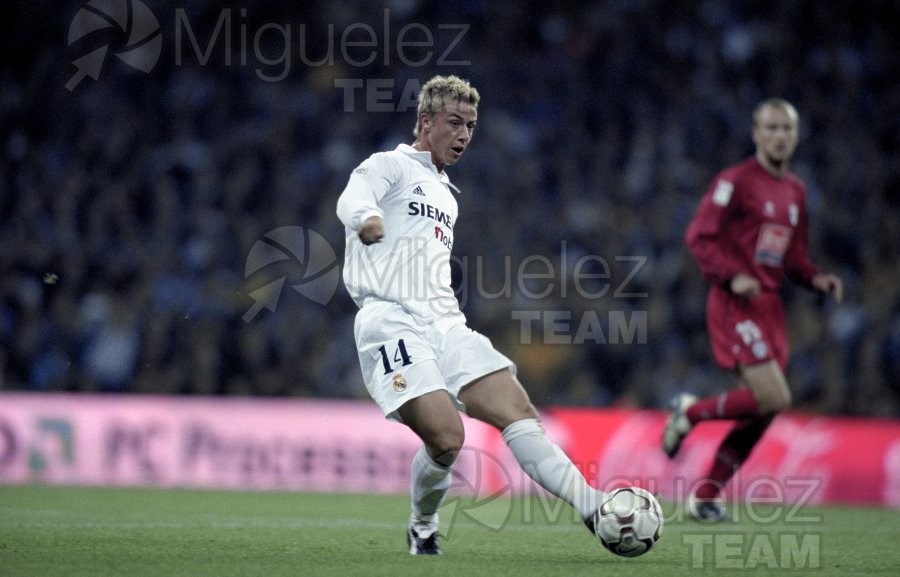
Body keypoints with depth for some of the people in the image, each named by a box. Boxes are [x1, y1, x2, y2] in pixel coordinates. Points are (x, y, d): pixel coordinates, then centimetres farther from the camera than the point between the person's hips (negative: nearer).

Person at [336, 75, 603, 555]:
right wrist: (366, 219, -44)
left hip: (445, 325, 7)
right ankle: (423, 529, 5)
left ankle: (591, 507, -19)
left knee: (517, 411, -11)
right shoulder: (390, 166, 3)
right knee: (447, 438, -21)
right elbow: (352, 200, -21)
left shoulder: (446, 194, 28)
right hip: (392, 321, -7)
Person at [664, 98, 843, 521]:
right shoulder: (735, 181, -7)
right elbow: (699, 236, -11)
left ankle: (705, 496, 16)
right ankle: (691, 412, 4)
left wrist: (815, 279, 5)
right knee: (773, 399, -19)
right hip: (735, 306, -8)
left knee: (760, 413, 4)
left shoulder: (795, 191, 17)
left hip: (770, 307, 8)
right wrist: (733, 276, -23)